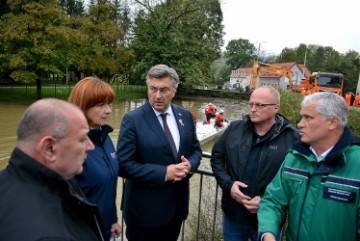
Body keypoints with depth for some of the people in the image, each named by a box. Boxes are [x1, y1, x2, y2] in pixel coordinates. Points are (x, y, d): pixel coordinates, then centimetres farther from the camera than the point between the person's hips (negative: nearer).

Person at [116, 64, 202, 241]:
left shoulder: (185, 116, 1)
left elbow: (195, 149, 8)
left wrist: (190, 165, -14)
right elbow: (124, 165, -18)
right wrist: (164, 173, -23)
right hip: (145, 208, -5)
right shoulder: (132, 119, -15)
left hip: (177, 203, 5)